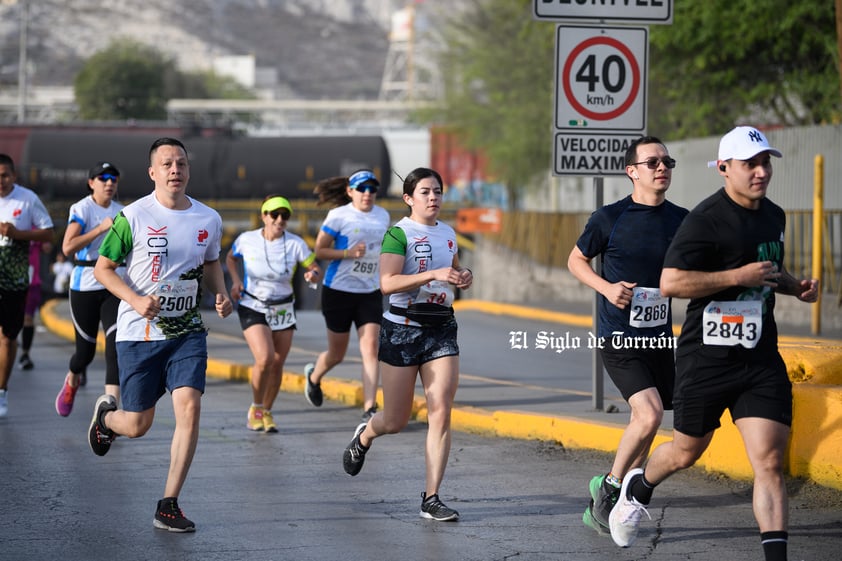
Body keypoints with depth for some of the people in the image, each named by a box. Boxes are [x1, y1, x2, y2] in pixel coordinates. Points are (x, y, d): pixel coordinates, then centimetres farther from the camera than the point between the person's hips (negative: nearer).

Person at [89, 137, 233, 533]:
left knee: (189, 407, -17)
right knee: (137, 425, 3)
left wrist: (220, 295, 2)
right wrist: (136, 300, -19)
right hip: (139, 333, -3)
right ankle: (105, 415, 43)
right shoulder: (133, 217, -9)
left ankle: (168, 506, -9)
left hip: (187, 333, 3)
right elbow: (102, 268, -3)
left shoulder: (209, 219, 4)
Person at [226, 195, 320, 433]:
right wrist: (235, 280, -4)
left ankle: (267, 413, 26)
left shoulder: (295, 244, -9)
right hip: (252, 308, -2)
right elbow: (231, 258, 12)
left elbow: (314, 267, -5)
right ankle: (255, 408, 3)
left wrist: (312, 275, -28)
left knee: (277, 365, 4)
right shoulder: (247, 240, -8)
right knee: (264, 358, -20)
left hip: (283, 310, 2)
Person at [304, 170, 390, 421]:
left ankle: (369, 408, -12)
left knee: (371, 349, -11)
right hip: (339, 290, -3)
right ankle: (313, 376, 42)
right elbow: (319, 250, -7)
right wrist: (349, 253, -20)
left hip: (370, 293, 4)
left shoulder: (383, 216, 8)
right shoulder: (339, 216, -8)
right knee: (337, 353, 9)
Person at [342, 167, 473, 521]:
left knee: (441, 413, -8)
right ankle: (363, 437, 41)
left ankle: (431, 499, -4)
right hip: (402, 328, -5)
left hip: (441, 328, 5)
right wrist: (434, 274, -27)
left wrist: (463, 279, 9)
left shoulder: (448, 234, 12)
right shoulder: (399, 233, -8)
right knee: (395, 421, 4)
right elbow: (387, 283, -21)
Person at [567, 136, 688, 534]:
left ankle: (602, 508, 26)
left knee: (643, 425, 9)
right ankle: (609, 487, 2)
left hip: (659, 339, 5)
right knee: (650, 415, -20)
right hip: (618, 338, -5)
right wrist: (606, 287, -10)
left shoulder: (682, 220, 4)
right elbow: (576, 259, 7)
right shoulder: (610, 218, -7)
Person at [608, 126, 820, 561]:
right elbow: (670, 282, -20)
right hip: (707, 357, -5)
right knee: (687, 452, 14)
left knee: (769, 463, -8)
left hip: (761, 359, 5)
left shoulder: (774, 216, 12)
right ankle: (637, 489, 46)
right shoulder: (706, 219, -14)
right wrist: (737, 276, -23)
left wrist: (794, 286, 10)